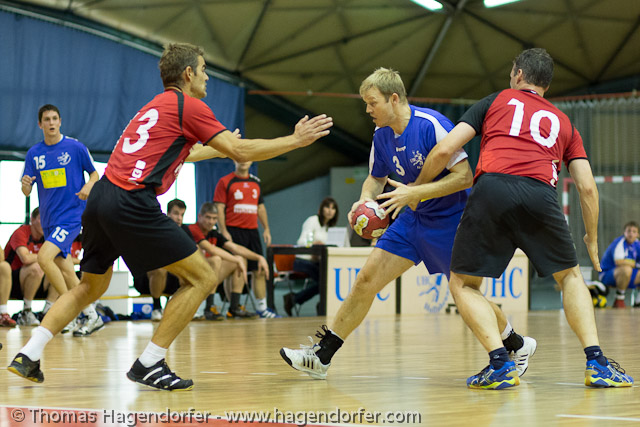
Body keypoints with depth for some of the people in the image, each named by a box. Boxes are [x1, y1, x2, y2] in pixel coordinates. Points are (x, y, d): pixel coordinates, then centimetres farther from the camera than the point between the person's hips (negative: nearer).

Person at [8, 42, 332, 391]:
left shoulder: (157, 106, 27)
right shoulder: (188, 105, 1)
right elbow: (241, 152, -3)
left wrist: (218, 149, 61)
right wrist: (296, 140, 6)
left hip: (100, 200, 9)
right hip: (131, 202, -9)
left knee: (91, 287, 25)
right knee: (202, 278, -2)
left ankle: (28, 355, 14)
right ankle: (149, 363, -4)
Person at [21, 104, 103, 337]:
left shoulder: (75, 147, -4)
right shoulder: (34, 153, 7)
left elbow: (94, 173, 6)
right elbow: (27, 191, 6)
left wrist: (89, 185, -16)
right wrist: (25, 184, -17)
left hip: (72, 215, -6)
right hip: (49, 219, 6)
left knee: (44, 257, -22)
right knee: (65, 270, 7)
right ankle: (92, 316, 18)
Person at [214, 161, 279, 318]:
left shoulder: (256, 182, 16)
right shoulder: (225, 182, -2)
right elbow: (219, 208, -7)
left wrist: (266, 228, 13)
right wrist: (224, 231, -15)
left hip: (252, 231, 6)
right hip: (233, 231, -6)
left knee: (259, 271, 5)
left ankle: (262, 307, 11)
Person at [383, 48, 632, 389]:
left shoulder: (496, 101, 25)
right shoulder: (563, 122, 30)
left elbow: (445, 150, 15)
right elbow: (587, 187, 21)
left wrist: (416, 189, 29)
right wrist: (592, 238, 34)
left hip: (491, 188, -2)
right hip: (540, 194, 2)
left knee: (463, 285, 14)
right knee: (570, 277, 23)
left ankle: (501, 364, -5)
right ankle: (596, 363, 7)